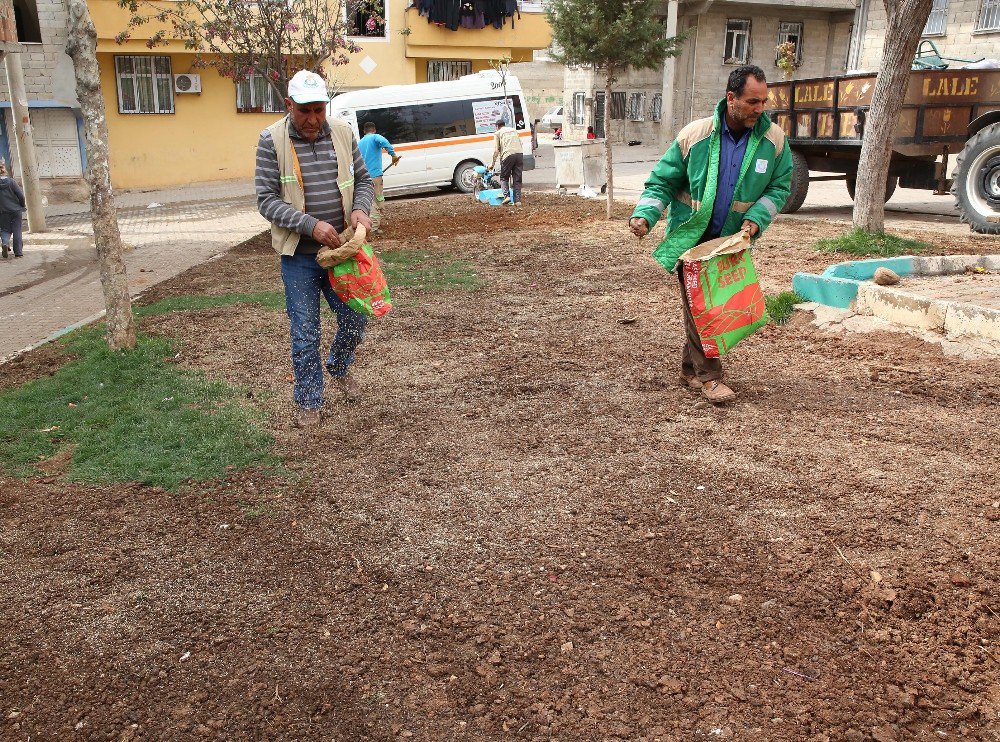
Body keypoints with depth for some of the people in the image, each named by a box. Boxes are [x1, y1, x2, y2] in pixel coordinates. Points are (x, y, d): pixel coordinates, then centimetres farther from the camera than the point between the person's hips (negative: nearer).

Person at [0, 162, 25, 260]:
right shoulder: (11, 181, -8)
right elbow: (21, 195, -9)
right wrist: (22, 206, 8)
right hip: (16, 211, -1)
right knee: (17, 231, 7)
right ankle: (18, 252, 7)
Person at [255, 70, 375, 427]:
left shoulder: (343, 133, 2)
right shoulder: (272, 140, -9)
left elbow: (364, 179, 11)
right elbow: (267, 200, -11)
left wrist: (360, 209, -11)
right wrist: (311, 226, -23)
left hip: (340, 248, 3)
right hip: (299, 255, -3)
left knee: (354, 318, 11)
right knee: (305, 333, 3)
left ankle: (339, 367, 42)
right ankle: (309, 402, 20)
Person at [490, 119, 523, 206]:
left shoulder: (498, 133, 12)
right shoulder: (514, 130, 26)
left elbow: (496, 150, 5)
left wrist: (493, 164, 11)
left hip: (508, 155, -4)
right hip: (519, 154, 4)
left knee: (504, 177, 10)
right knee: (517, 179, 6)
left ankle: (507, 196, -8)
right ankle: (517, 200, 0)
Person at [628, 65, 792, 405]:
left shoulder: (774, 140, -6)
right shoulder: (694, 134, -13)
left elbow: (779, 187, 4)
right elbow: (662, 181, -6)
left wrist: (756, 218, -13)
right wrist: (644, 214, -20)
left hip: (733, 239, 4)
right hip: (691, 237, -3)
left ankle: (690, 368, 28)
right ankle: (708, 375, 0)